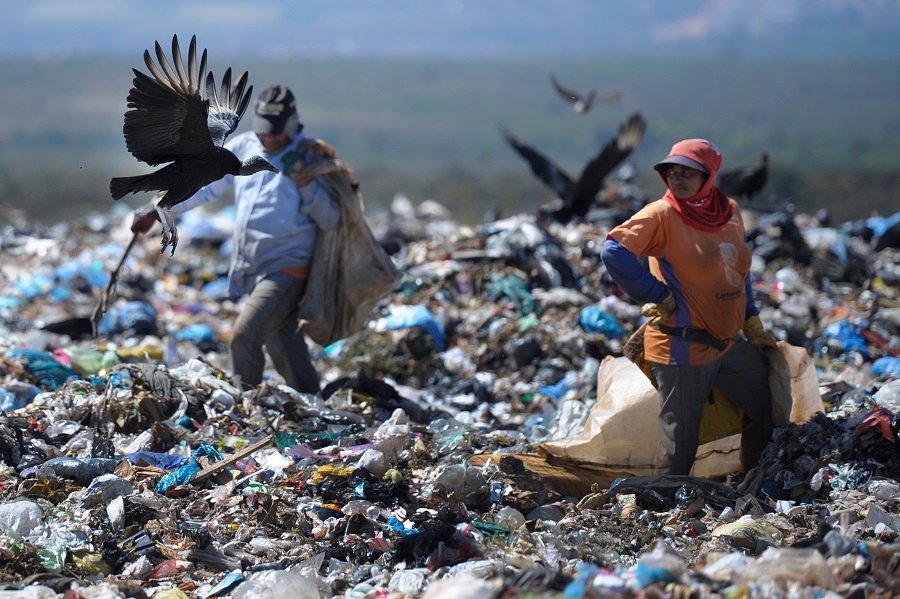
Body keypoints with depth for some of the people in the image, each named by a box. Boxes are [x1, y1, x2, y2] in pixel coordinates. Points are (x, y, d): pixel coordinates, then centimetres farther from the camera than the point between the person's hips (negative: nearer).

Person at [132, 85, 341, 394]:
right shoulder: (244, 147, 5)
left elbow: (331, 220, -8)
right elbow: (204, 184, 11)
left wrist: (307, 183, -22)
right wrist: (155, 210, 8)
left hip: (286, 268, -5)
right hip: (249, 267, 6)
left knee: (245, 335, -20)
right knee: (284, 349, 13)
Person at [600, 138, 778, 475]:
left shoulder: (729, 211, 6)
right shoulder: (661, 214, -14)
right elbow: (613, 252, -25)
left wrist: (753, 324, 17)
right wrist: (658, 296, -19)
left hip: (730, 343, 7)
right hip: (683, 347, -7)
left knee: (765, 410, 18)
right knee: (681, 441, 0)